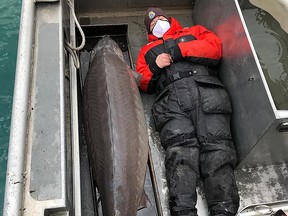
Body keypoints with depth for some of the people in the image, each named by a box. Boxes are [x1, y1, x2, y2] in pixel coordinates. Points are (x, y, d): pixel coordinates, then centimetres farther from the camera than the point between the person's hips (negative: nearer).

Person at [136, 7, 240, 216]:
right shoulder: (147, 50, 38)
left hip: (208, 92, 0)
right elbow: (143, 83, 25)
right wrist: (154, 67, 4)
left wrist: (180, 50, 5)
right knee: (180, 149, -25)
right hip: (172, 99, 1)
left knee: (217, 146, -22)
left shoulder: (194, 31, 34)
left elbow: (215, 47, 14)